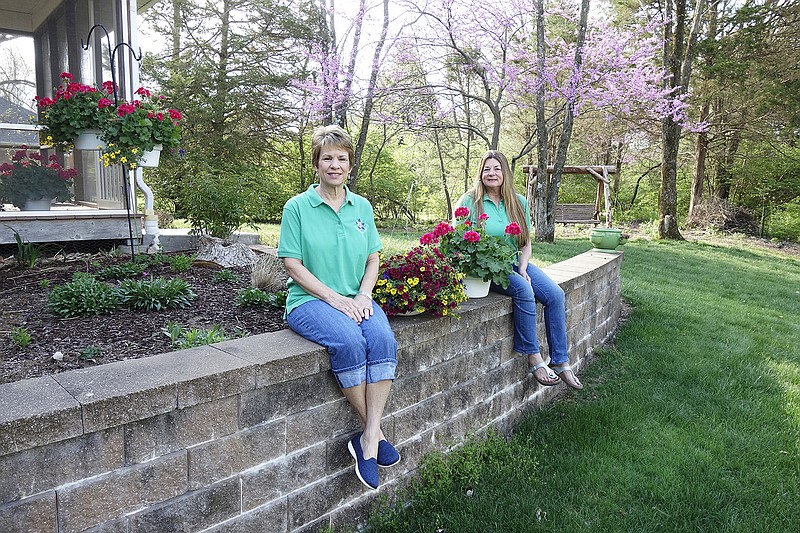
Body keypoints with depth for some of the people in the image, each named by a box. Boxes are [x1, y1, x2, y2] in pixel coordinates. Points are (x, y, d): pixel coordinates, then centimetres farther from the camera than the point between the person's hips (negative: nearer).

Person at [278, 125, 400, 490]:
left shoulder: (362, 207, 14)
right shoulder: (298, 207, 1)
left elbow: (373, 259, 14)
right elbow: (292, 264, -5)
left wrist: (363, 296, -5)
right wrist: (334, 298, -14)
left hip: (355, 299, 4)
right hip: (310, 300, -4)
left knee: (383, 339, -28)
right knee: (349, 341, -34)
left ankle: (368, 438, -23)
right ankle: (374, 431, -15)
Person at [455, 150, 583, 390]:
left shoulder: (519, 202, 11)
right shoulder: (470, 201, -2)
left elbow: (526, 244, 13)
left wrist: (522, 269, -6)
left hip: (514, 263, 5)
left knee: (555, 294, -17)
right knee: (523, 290, -32)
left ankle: (560, 362, -9)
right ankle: (534, 359, -21)